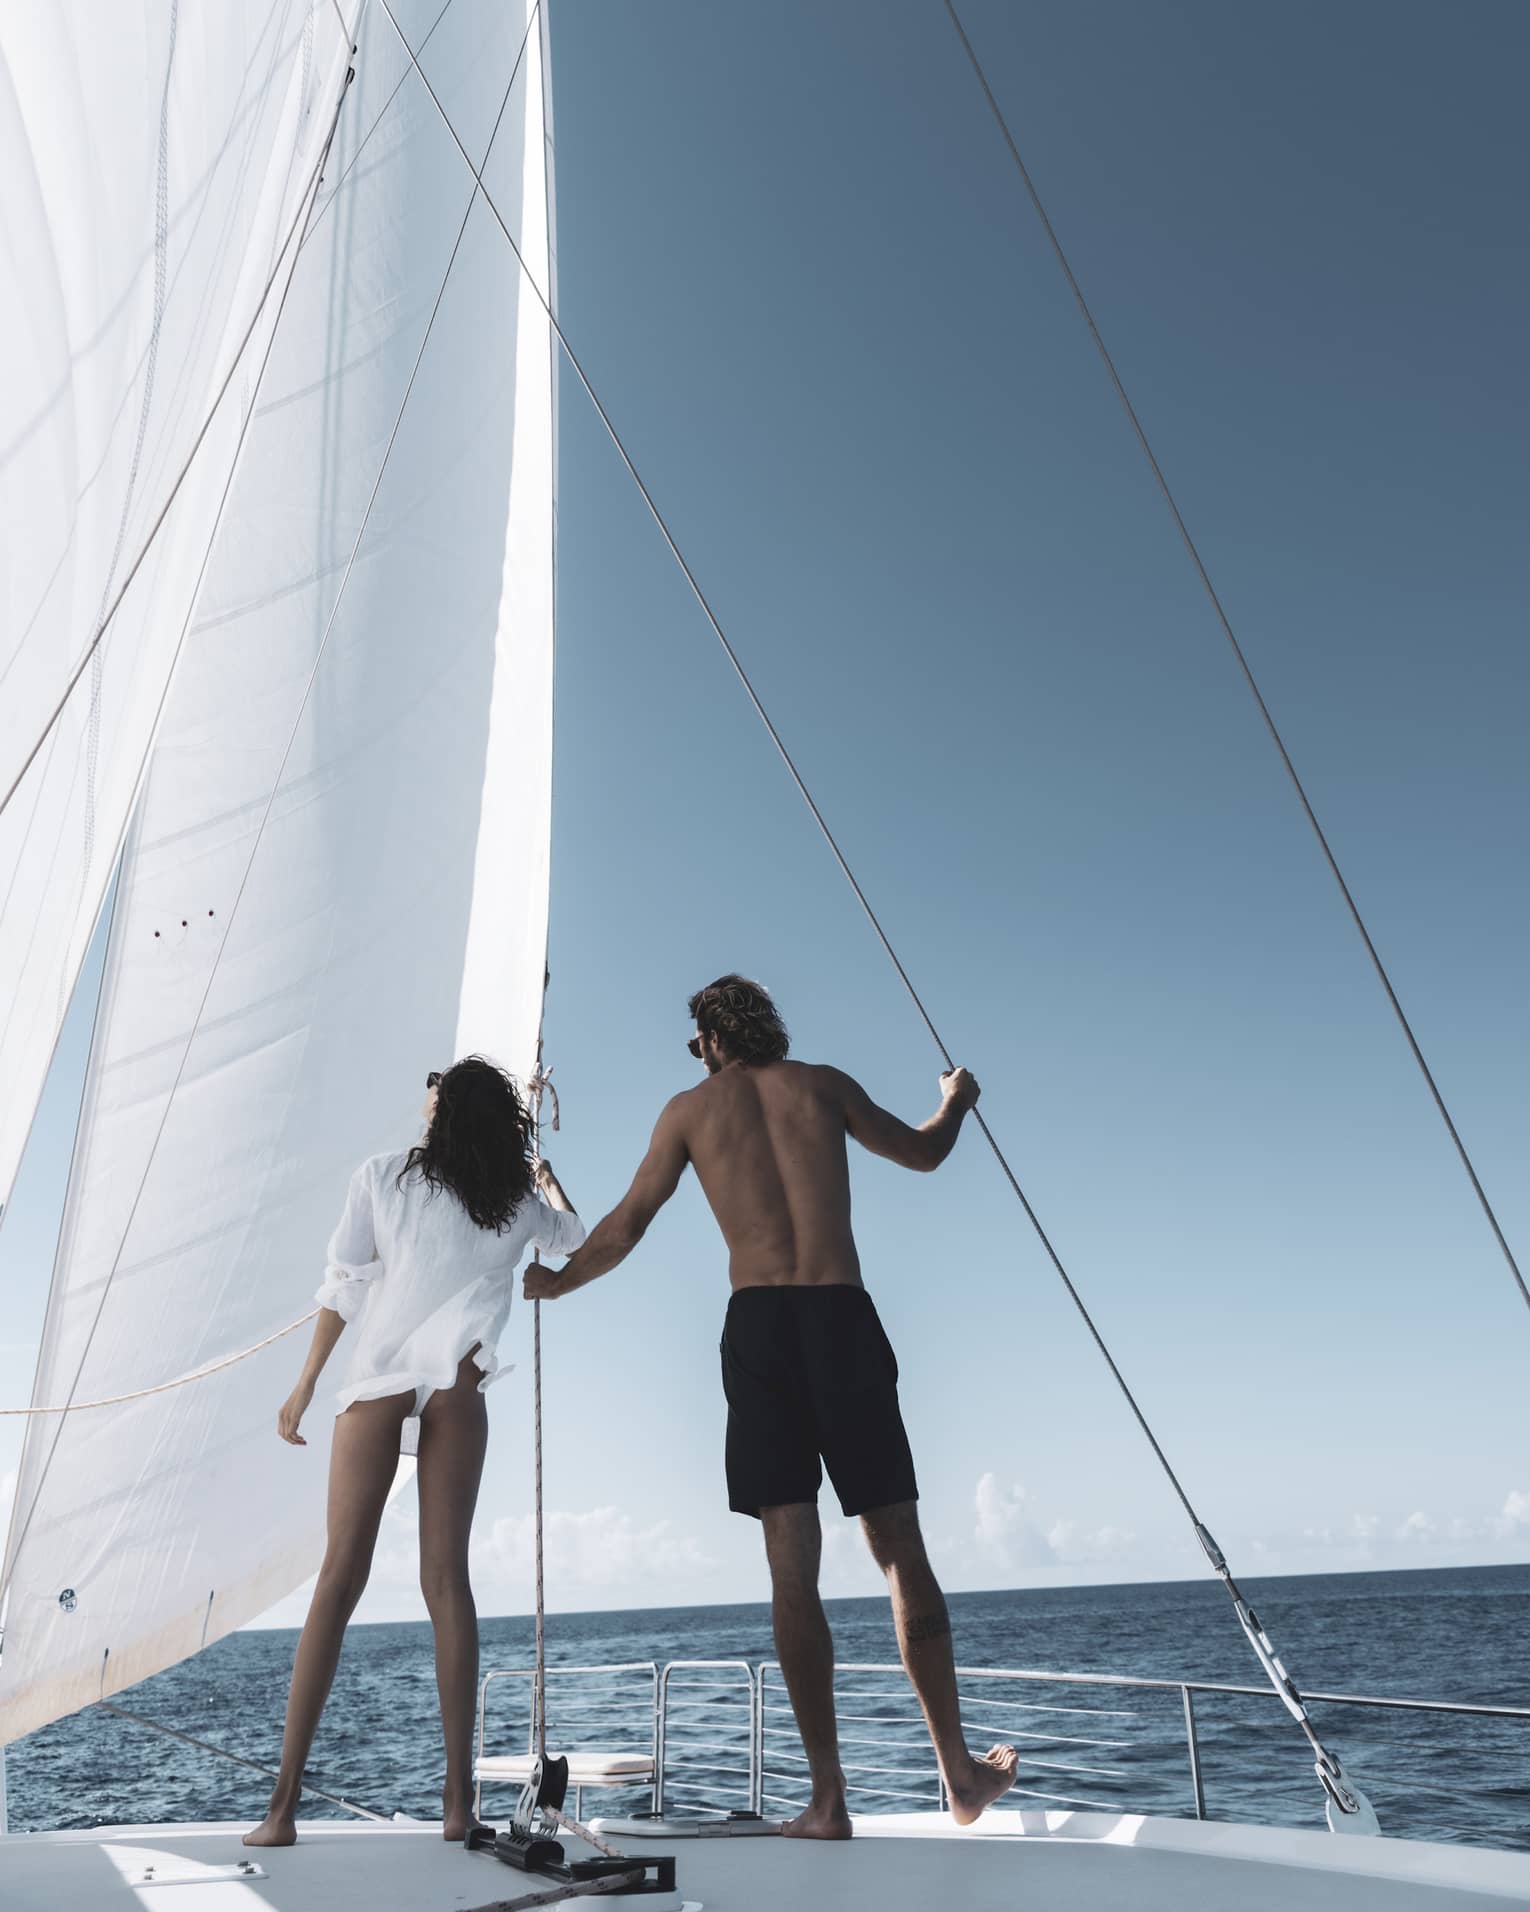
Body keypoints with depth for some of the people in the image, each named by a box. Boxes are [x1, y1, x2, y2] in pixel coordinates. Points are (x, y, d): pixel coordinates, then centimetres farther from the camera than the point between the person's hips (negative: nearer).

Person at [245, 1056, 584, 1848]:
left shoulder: (381, 1176, 7)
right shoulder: (519, 1201, 12)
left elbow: (343, 1286, 4)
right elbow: (576, 1239, 33)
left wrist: (305, 1383, 10)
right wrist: (546, 1180, 51)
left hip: (376, 1376, 0)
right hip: (454, 1382, 1)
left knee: (339, 1578, 1)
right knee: (446, 1579, 2)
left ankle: (284, 1800, 1)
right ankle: (458, 1796, 0)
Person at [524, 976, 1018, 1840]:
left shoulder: (690, 1108, 11)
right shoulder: (824, 1084, 12)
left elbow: (625, 1228, 12)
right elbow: (923, 1152, 26)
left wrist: (557, 1282, 30)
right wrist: (957, 1100, 47)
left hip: (759, 1323, -1)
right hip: (846, 1316, 1)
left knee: (794, 1566, 1)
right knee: (902, 1550, 9)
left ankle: (829, 1799, 1)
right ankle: (962, 1774, 16)